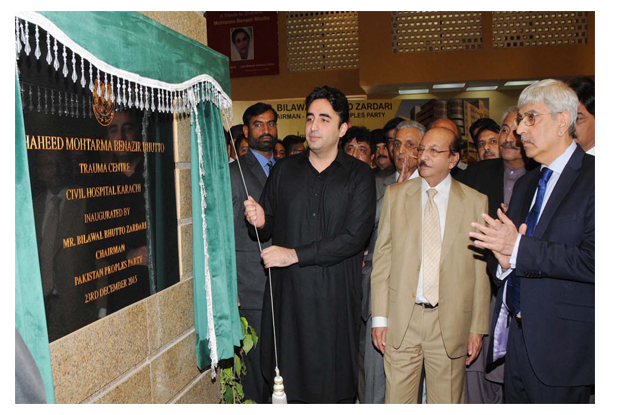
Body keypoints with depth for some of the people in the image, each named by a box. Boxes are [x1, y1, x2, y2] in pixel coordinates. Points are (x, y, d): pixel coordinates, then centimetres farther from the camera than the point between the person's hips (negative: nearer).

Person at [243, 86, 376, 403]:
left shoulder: (359, 176, -1)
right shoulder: (284, 170, 9)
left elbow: (354, 237, -12)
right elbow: (267, 227, 14)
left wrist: (294, 254, -14)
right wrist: (260, 222, -10)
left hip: (335, 296, -2)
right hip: (288, 293, 2)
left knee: (337, 384, 6)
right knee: (292, 378, 9)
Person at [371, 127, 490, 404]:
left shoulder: (476, 202, 3)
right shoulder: (395, 195, 6)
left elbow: (480, 269, 3)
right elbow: (382, 257, 4)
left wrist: (478, 327, 2)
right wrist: (379, 317, 0)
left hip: (451, 321, 0)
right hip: (401, 319, 1)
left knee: (447, 403, 10)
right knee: (397, 401, 7)